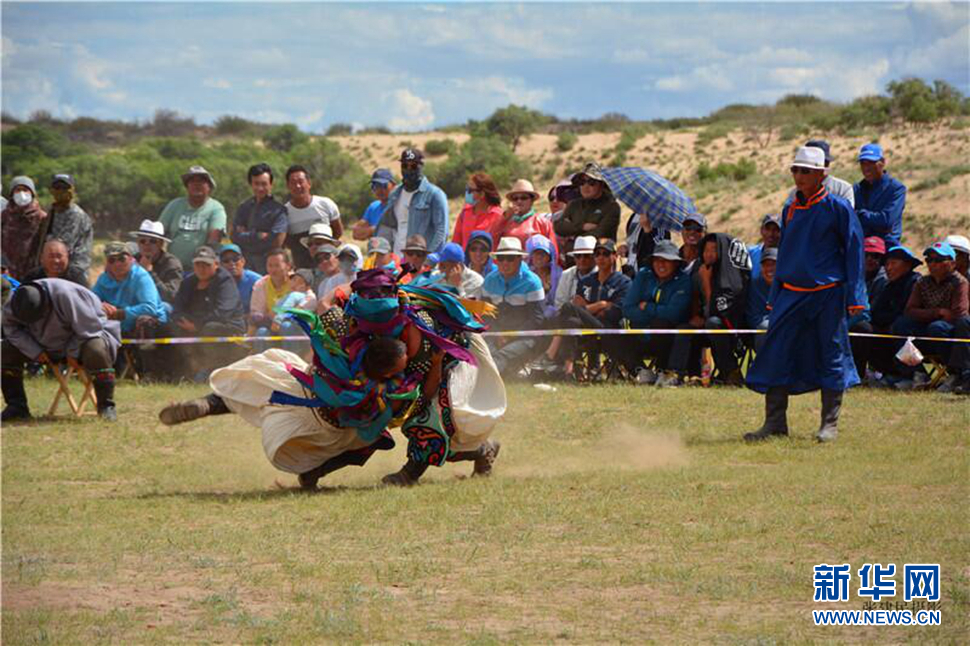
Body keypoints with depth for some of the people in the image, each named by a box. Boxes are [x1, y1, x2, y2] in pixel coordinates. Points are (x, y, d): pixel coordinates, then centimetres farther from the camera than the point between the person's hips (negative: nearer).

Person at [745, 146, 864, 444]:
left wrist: (854, 296, -10)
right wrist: (774, 297, 16)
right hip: (790, 293, 5)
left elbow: (854, 251, -4)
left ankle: (830, 424, 9)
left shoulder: (838, 207, -4)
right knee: (777, 354, -2)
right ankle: (775, 422, 3)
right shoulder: (790, 210, 11)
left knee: (831, 356, 0)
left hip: (828, 293, -5)